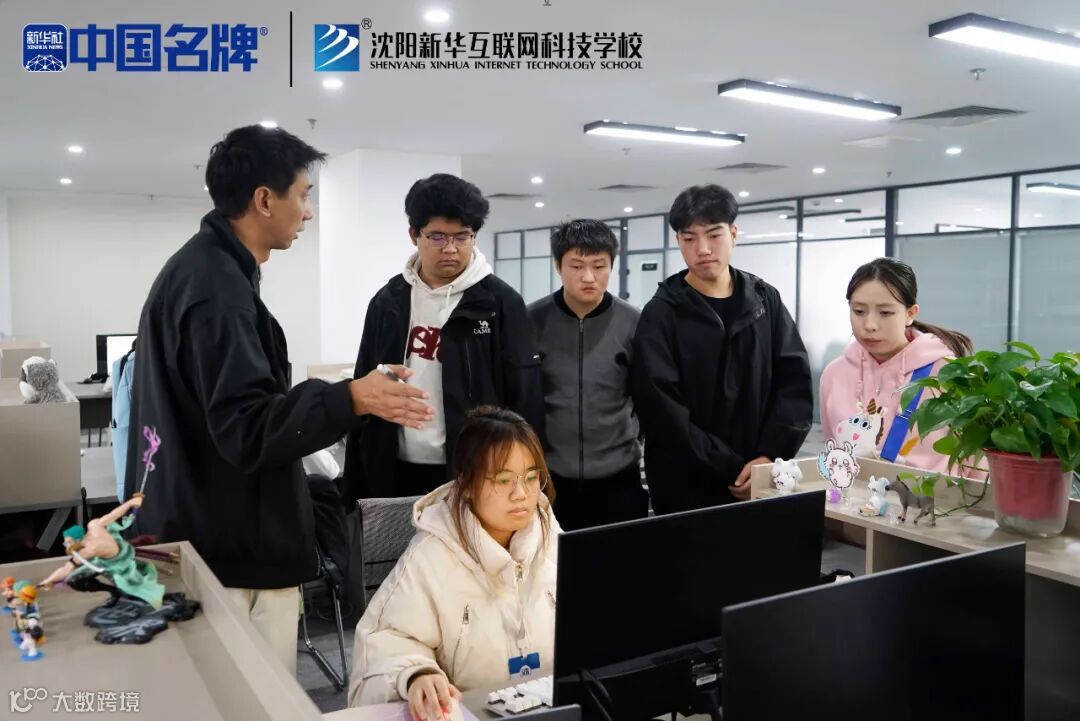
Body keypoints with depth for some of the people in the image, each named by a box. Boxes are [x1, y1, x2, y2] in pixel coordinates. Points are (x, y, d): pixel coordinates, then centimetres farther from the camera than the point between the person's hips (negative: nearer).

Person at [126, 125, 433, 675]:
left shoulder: (199, 267, 13)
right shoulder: (218, 285, -21)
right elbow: (246, 428, -26)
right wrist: (350, 400, -34)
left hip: (205, 530, 10)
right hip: (234, 546, -10)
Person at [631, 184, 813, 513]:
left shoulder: (766, 300, 5)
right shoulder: (661, 314, -6)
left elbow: (795, 382, 1)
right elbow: (663, 411, -13)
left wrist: (770, 457, -12)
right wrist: (733, 470, -16)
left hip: (761, 482, 3)